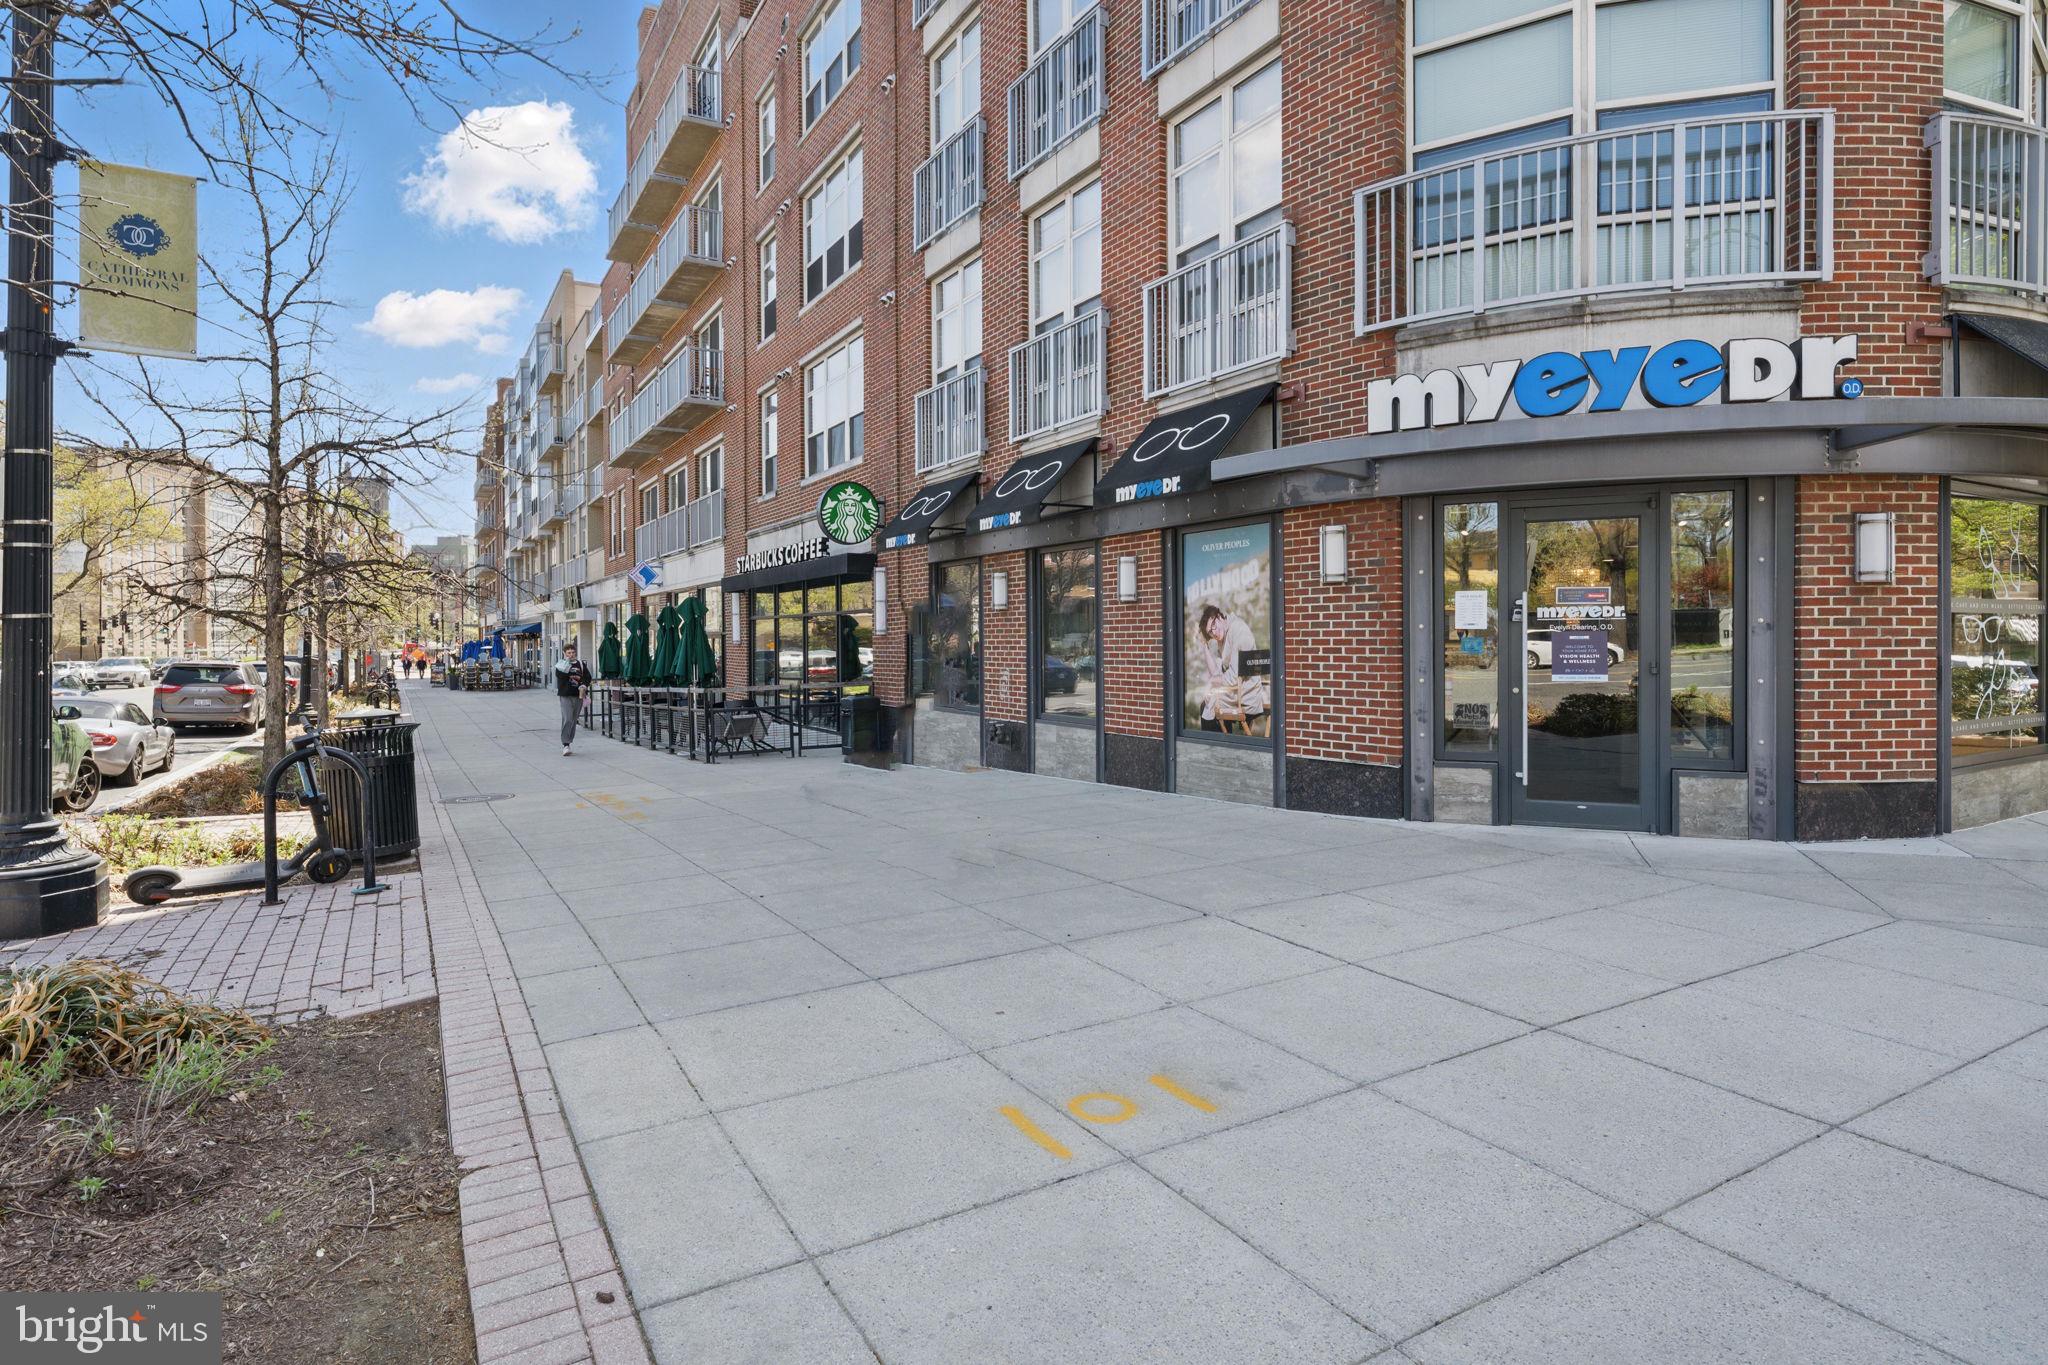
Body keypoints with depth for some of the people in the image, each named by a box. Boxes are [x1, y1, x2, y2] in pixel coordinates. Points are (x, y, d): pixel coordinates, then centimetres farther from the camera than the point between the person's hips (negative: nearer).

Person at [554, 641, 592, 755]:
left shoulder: (581, 664, 11)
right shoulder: (561, 663, 2)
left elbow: (588, 676, 9)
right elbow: (560, 675, -14)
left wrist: (584, 686, -9)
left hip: (578, 696, 4)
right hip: (565, 695, -4)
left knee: (574, 720, 10)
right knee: (567, 719, -14)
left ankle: (569, 741, 21)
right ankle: (565, 745, -14)